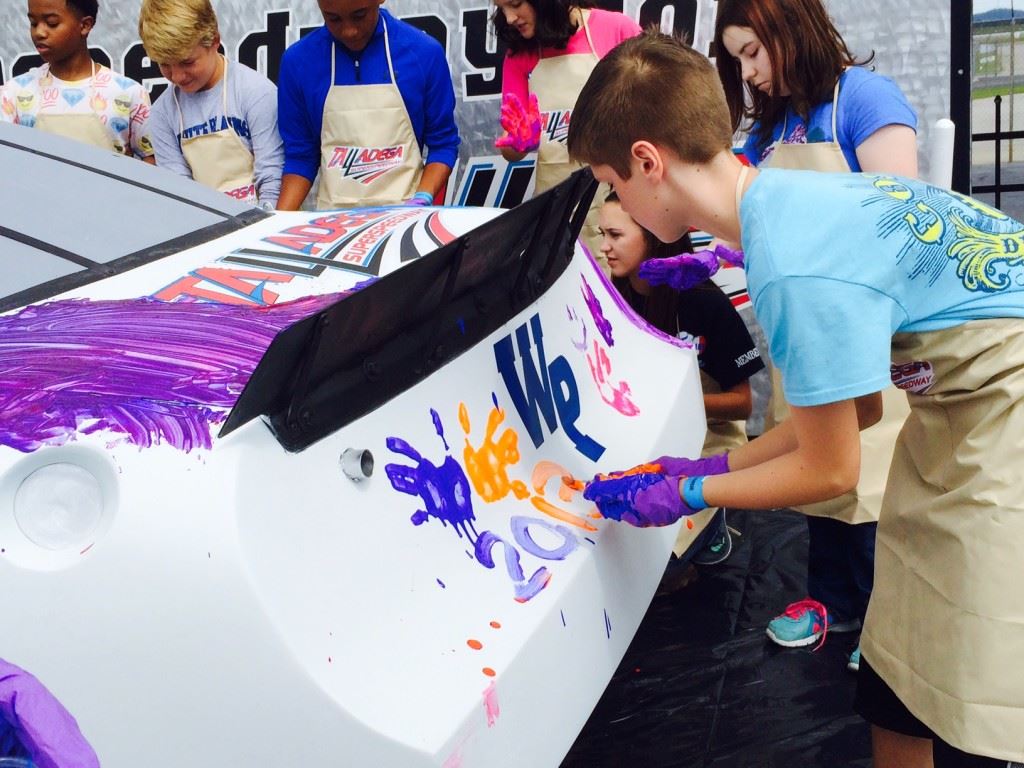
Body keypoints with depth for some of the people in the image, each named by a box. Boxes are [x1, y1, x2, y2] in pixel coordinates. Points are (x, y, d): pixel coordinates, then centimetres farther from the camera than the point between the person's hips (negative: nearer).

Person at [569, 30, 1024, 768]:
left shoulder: (797, 273, -29)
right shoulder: (786, 193, -1)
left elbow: (829, 471, -15)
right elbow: (853, 410, 8)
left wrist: (686, 494, -2)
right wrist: (715, 467, 10)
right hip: (960, 405, 9)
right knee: (893, 691, 13)